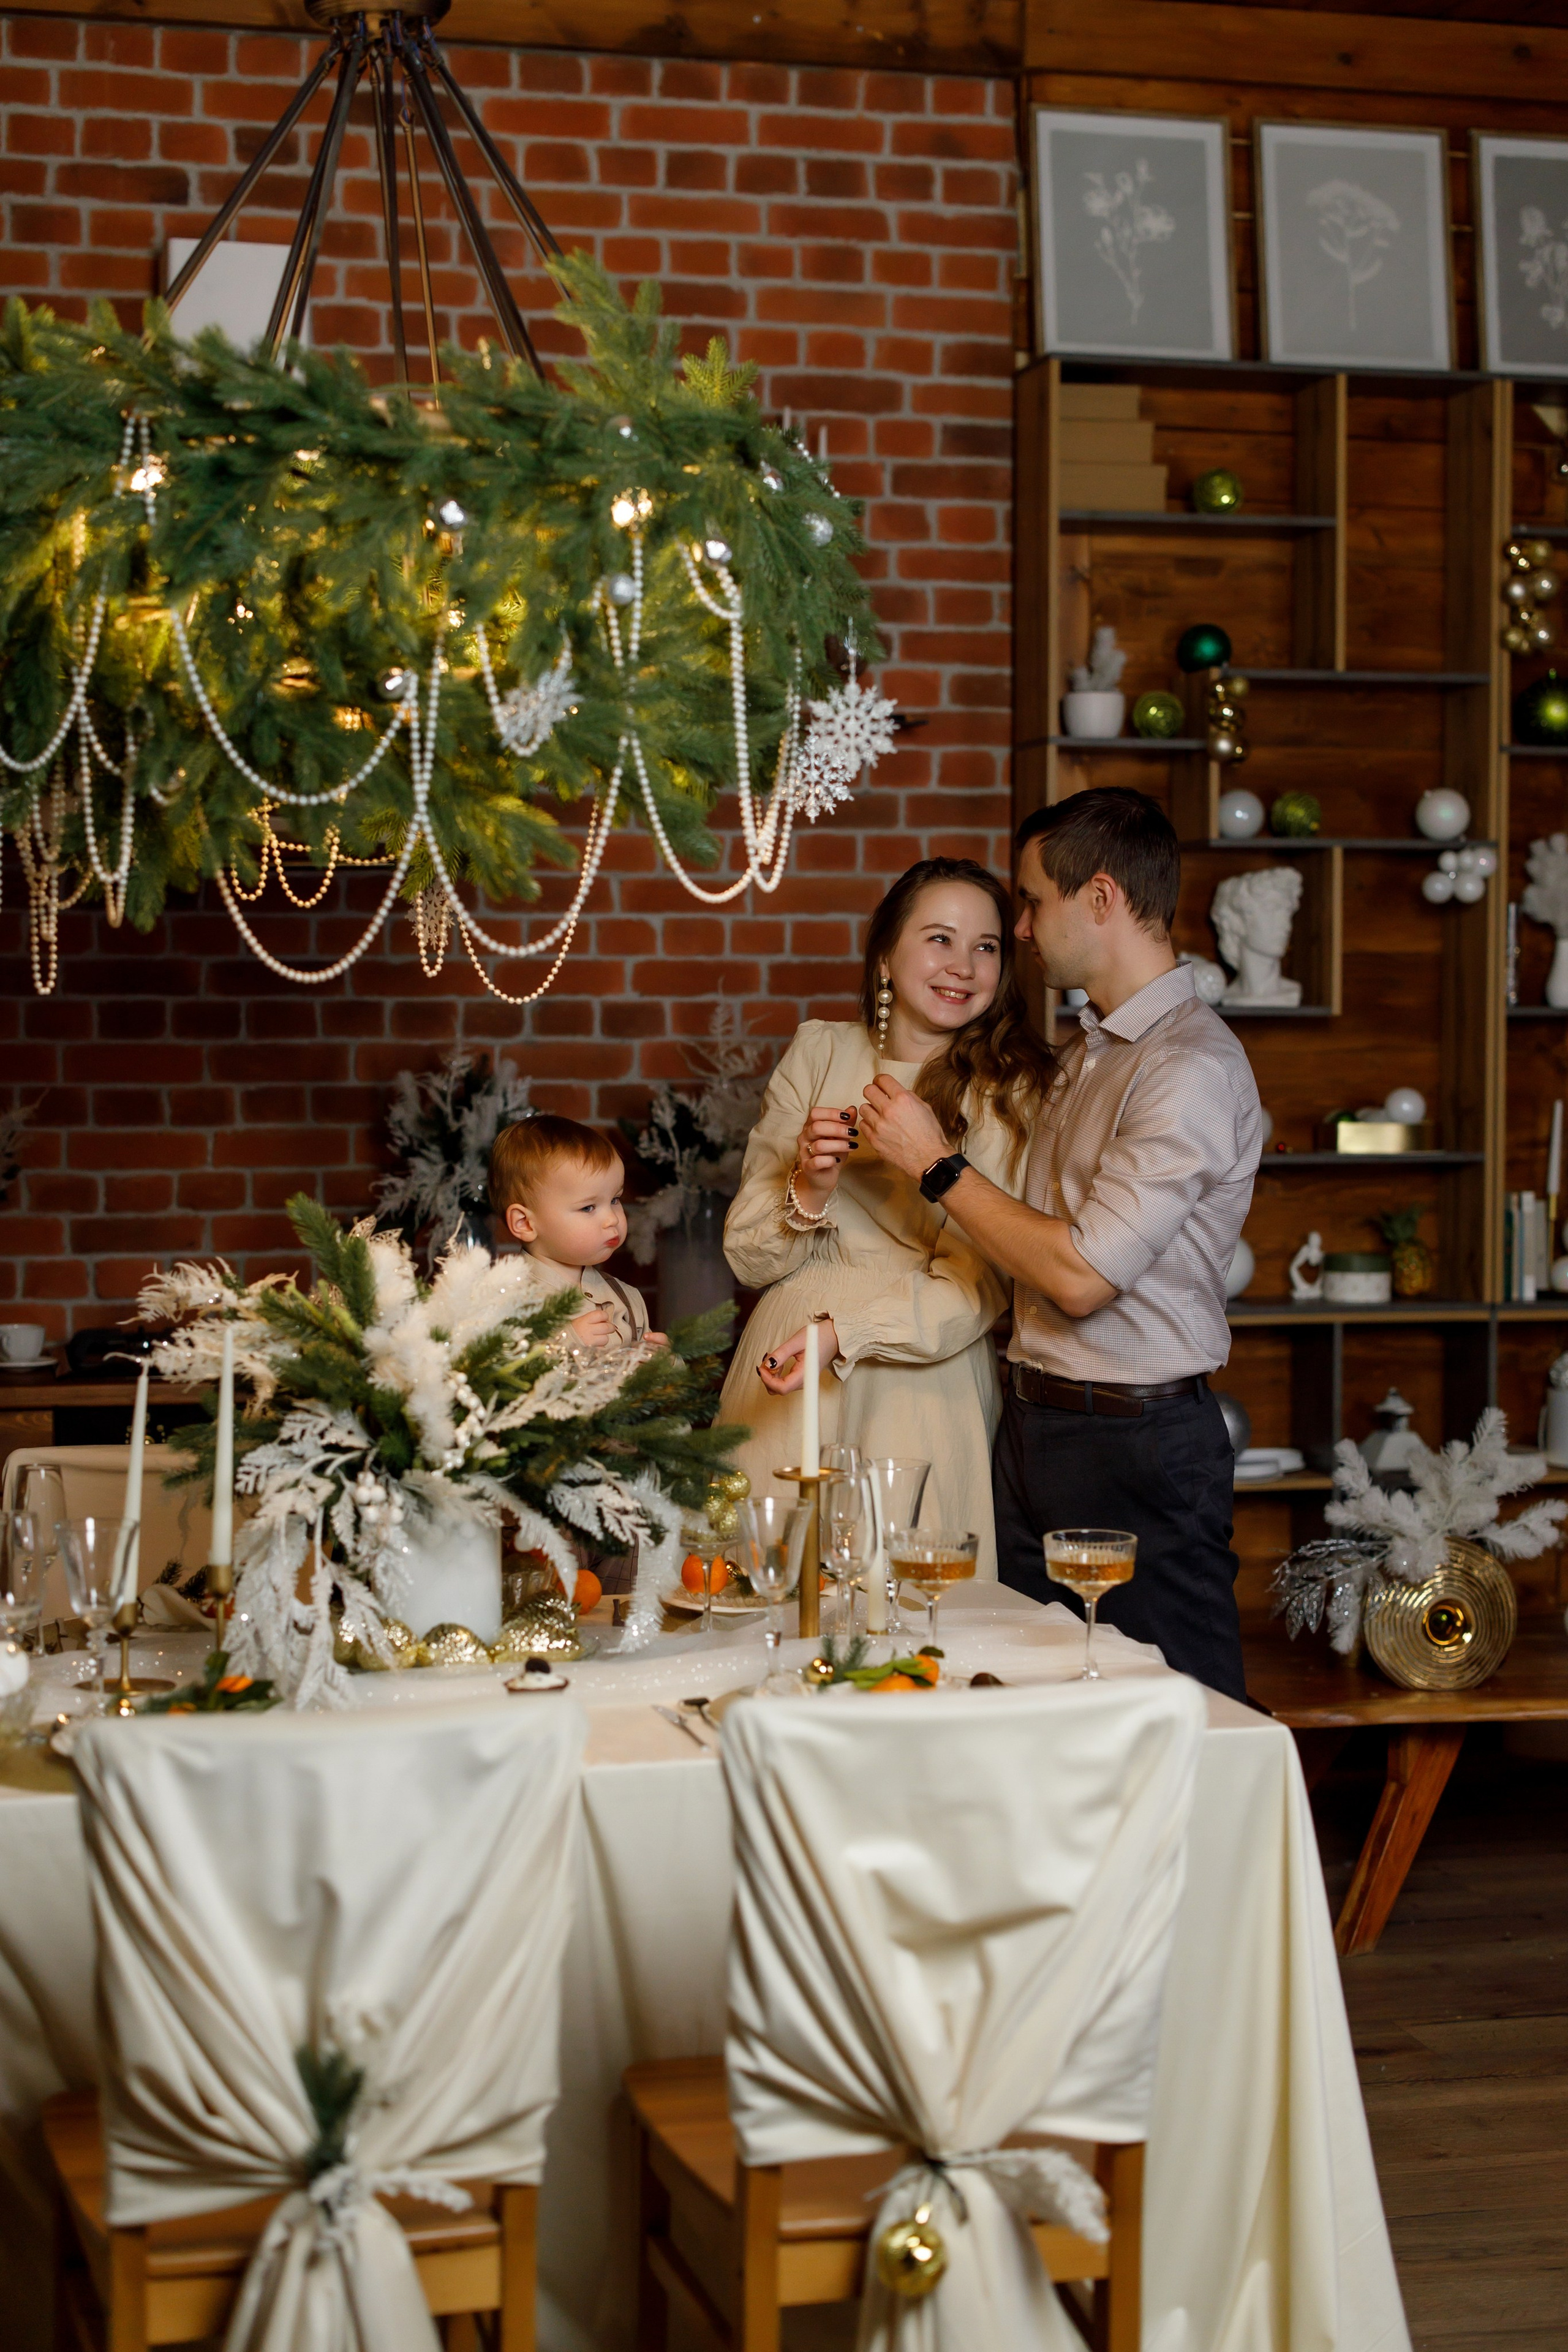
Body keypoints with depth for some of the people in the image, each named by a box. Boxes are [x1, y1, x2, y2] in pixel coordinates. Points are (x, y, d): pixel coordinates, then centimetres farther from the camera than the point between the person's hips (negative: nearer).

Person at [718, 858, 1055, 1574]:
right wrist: (808, 1191, -14)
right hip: (783, 1383, 2)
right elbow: (748, 1255, 6)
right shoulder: (819, 1052, 5)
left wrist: (843, 1333, -21)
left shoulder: (1016, 1090, -3)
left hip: (923, 1377, -2)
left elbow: (979, 1286, -9)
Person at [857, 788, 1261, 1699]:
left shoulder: (1193, 1067, -16)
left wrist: (938, 1163, -12)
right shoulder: (1090, 1052, 14)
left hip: (1140, 1447, -9)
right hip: (1036, 1424, 9)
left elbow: (1082, 1274, -21)